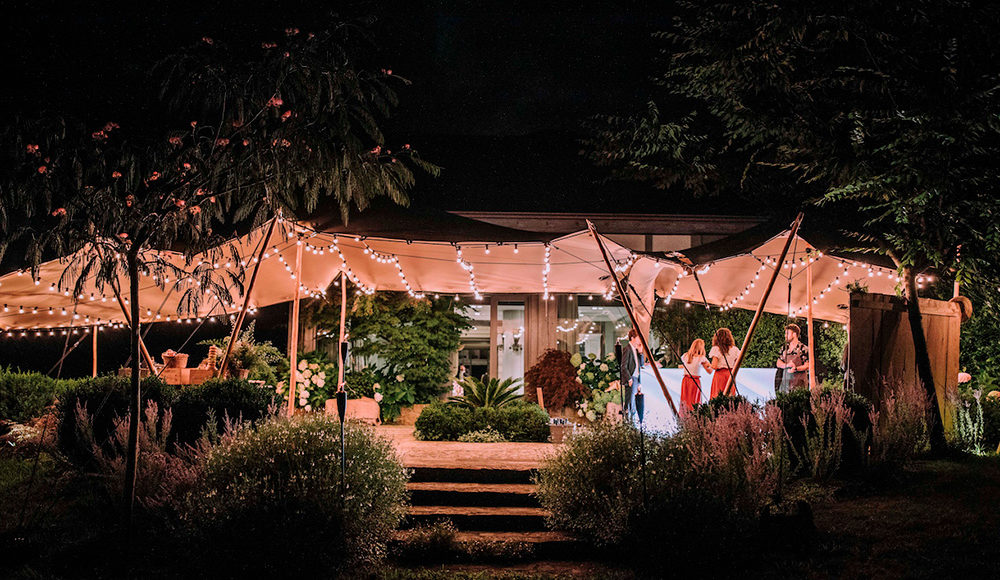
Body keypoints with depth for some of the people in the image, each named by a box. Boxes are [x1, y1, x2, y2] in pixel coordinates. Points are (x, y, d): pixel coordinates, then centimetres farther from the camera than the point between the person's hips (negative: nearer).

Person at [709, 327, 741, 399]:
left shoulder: (716, 349, -7)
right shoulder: (734, 349, 4)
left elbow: (714, 366, -12)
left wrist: (709, 365, 8)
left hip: (720, 374, -3)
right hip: (731, 375, 3)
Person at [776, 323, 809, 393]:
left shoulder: (803, 348, -2)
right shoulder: (784, 348, 14)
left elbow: (807, 365, -5)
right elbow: (778, 363, 13)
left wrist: (796, 368, -21)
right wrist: (787, 365, -7)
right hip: (785, 380, 5)